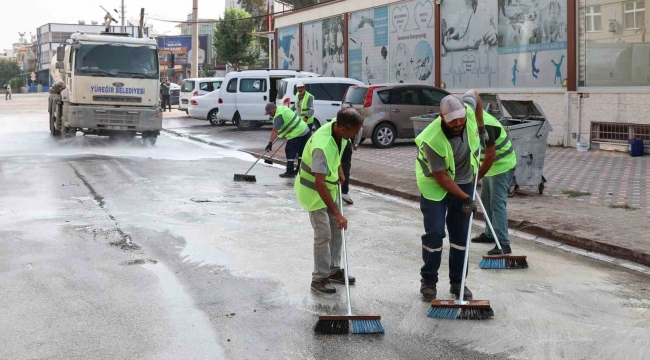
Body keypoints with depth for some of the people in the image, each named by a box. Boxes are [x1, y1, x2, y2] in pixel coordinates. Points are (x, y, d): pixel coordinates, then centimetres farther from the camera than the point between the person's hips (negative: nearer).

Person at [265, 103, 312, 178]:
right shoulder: (283, 108, 15)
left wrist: (270, 142, -27)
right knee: (301, 151, 18)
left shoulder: (278, 116, -15)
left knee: (290, 151, -4)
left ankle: (290, 172, -4)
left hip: (296, 134, -10)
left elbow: (275, 130, -24)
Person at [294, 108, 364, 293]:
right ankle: (319, 278, 7)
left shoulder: (338, 128, -13)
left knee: (336, 229, 13)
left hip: (330, 186, 8)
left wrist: (339, 170, 10)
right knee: (323, 235, -5)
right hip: (313, 190, -8)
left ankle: (334, 270, 26)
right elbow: (319, 184, -42)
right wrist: (337, 213, -41)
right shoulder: (323, 146, -38)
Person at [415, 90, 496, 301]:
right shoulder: (432, 140, -33)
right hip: (435, 185, -5)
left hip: (463, 182, 5)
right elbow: (441, 177, -23)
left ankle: (457, 282, 18)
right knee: (434, 233, -9)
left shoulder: (468, 110, -21)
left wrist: (481, 128, 6)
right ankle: (428, 281, 9)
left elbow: (474, 93, 6)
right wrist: (465, 198, -21)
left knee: (461, 235, 7)